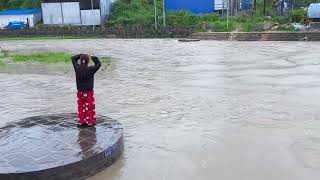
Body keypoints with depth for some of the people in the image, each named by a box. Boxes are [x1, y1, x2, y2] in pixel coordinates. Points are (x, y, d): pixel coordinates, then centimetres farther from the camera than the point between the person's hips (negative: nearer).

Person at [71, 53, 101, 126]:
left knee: (81, 107, 14)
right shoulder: (91, 69, -16)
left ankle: (81, 121, 18)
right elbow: (98, 64, -1)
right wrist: (93, 57, -1)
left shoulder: (77, 68, -7)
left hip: (80, 92, 3)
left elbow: (73, 58, 8)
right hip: (89, 92, -3)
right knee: (90, 107, 9)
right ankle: (90, 121, 14)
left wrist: (81, 55, 5)